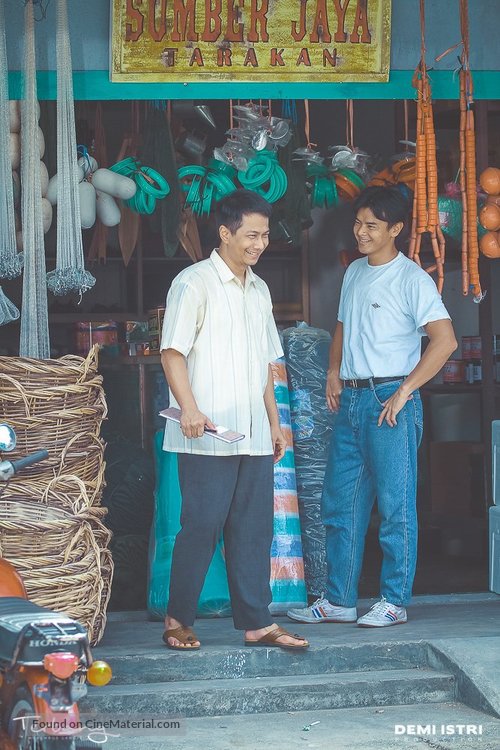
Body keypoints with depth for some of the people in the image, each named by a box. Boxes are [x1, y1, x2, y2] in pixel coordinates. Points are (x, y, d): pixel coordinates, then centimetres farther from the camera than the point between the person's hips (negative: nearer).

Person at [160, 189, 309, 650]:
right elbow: (172, 352, -10)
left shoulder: (259, 290, 18)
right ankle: (178, 619, 7)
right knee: (202, 525, -5)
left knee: (254, 527, 6)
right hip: (208, 435, -7)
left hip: (254, 435, 7)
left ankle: (256, 622, 10)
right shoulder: (194, 283, -5)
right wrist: (189, 409, -22)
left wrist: (274, 421, 19)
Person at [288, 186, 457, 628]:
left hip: (390, 401, -8)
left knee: (395, 505, -2)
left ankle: (395, 602, 6)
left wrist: (405, 391, -18)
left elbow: (445, 339, -18)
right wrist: (334, 371, 10)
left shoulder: (412, 279, -9)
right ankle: (338, 600, 16)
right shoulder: (354, 273, 14)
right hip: (350, 399, 8)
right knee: (340, 504, 9)